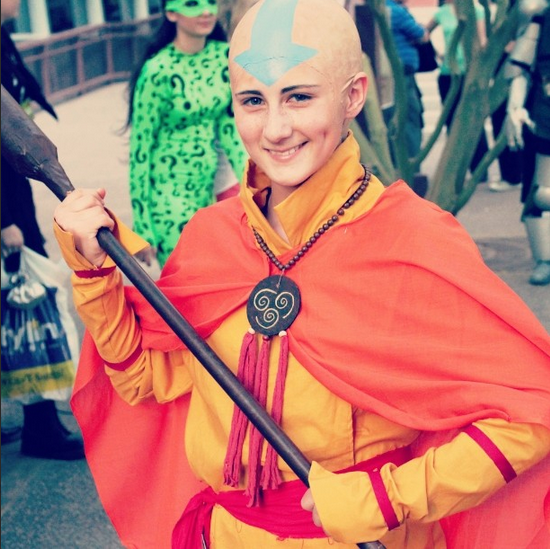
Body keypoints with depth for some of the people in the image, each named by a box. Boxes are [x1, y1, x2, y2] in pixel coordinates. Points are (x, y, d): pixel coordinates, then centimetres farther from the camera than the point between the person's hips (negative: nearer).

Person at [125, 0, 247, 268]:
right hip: (169, 196, -6)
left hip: (211, 190, 6)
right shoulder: (158, 71, -17)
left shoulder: (223, 55, 0)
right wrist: (142, 228, -11)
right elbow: (140, 149, -12)